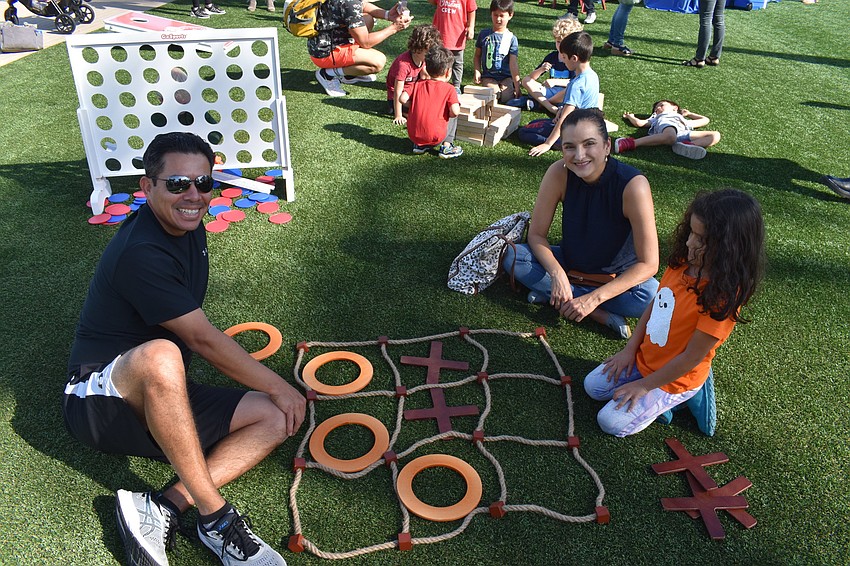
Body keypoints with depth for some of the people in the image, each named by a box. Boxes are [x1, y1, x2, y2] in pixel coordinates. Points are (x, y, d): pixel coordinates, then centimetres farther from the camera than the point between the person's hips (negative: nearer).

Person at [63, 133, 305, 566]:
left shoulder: (187, 224, 4)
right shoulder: (141, 253, -23)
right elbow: (202, 339, -21)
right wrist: (276, 386, -11)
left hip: (160, 402, 8)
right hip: (98, 397, -8)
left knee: (274, 420, -7)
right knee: (160, 356, -41)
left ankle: (163, 508, -18)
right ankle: (214, 517, -28)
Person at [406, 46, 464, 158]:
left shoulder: (418, 84, 7)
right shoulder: (449, 89, -5)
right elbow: (455, 112, -15)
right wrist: (448, 114, 8)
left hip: (413, 135, 4)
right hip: (435, 138, -4)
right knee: (453, 117, 19)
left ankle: (419, 145, 18)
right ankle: (446, 146, 8)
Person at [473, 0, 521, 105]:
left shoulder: (511, 38, -1)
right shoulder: (484, 34, 4)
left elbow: (513, 63, -7)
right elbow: (477, 55, 12)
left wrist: (517, 86, -14)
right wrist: (477, 71, -6)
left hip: (506, 76, 0)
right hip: (488, 76, 0)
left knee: (506, 97, -23)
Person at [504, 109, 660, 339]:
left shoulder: (633, 185, -28)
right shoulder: (559, 173, -21)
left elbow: (648, 263, -24)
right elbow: (536, 234, -12)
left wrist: (593, 298, -30)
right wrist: (557, 273, -30)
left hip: (617, 275, -3)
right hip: (569, 263, 3)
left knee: (650, 296, -33)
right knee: (511, 255, -21)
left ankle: (551, 294, -19)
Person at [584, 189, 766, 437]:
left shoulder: (722, 297, -31)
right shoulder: (682, 262, -9)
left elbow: (692, 358, -25)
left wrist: (644, 386, -16)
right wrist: (630, 349, 1)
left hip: (676, 378, -7)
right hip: (644, 358, 7)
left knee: (612, 423, -11)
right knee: (593, 386, 9)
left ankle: (668, 400, 8)